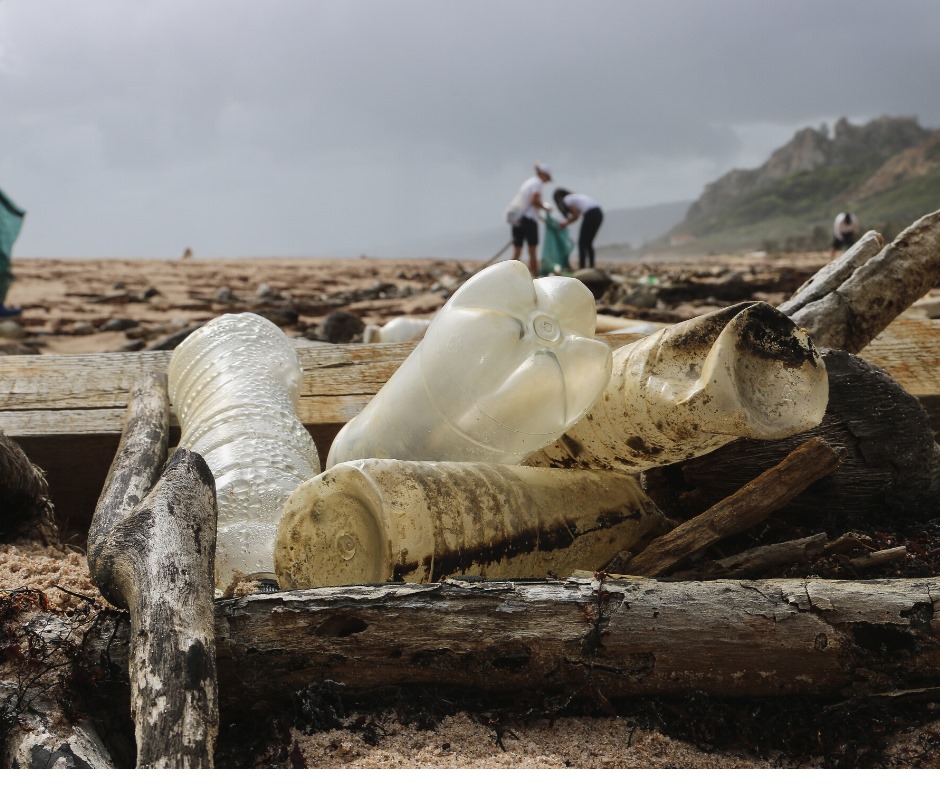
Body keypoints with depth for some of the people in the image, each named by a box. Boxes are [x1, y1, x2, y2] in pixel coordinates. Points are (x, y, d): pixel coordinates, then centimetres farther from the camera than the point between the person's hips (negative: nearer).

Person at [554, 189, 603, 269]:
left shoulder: (567, 199, 1)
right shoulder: (575, 197, 26)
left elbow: (576, 215, -3)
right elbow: (577, 213, 21)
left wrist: (566, 223, 11)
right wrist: (567, 222, 21)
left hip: (591, 215, -8)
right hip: (599, 213, 8)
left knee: (582, 242, 0)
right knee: (588, 243, 15)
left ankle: (582, 267, -5)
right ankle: (591, 267, 14)